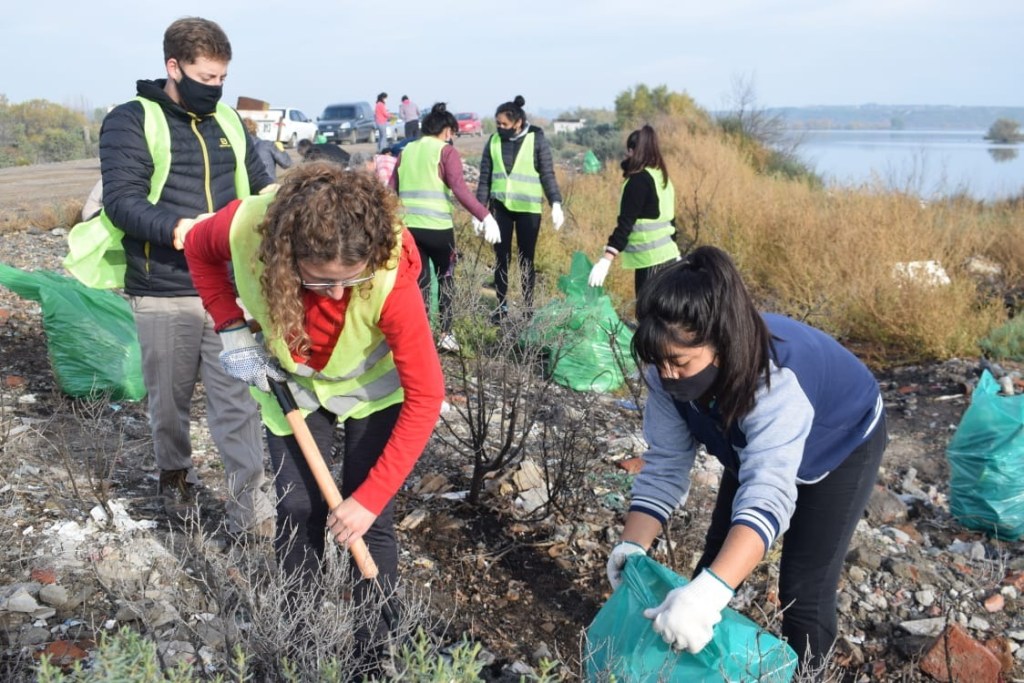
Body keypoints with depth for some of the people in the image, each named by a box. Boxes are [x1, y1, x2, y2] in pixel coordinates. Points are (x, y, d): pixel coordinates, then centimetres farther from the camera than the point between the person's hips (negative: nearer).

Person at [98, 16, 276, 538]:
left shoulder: (228, 121, 12)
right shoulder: (131, 121, -5)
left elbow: (258, 184, 17)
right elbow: (120, 200, -14)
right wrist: (178, 229, -31)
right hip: (164, 293, -2)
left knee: (238, 399, -2)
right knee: (169, 398, 13)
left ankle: (249, 506, 1)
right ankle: (175, 475, 38)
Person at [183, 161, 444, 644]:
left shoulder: (391, 275, -39)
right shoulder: (246, 227, -33)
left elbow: (425, 396, -30)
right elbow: (199, 250, -6)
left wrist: (370, 497, -29)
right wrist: (233, 331, -17)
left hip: (372, 387, -2)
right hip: (291, 385, 2)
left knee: (369, 523, -1)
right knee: (298, 512, 6)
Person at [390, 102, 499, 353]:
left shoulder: (407, 151, 12)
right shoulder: (446, 151, -4)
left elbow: (391, 190, 15)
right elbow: (460, 189, -16)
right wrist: (484, 216, -18)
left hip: (408, 226, 4)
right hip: (437, 227, -4)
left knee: (420, 281, 14)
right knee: (445, 278, 14)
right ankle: (446, 335, 13)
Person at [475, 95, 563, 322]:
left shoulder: (536, 139, -4)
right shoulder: (494, 141, 5)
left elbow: (548, 175, -3)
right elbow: (485, 177, 7)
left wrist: (556, 204, -14)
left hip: (528, 208, -3)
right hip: (500, 206, 3)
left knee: (527, 258, 5)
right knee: (501, 257, 6)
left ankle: (528, 307, 14)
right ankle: (501, 306, 16)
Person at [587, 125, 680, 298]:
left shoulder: (638, 180, -13)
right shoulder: (662, 177, 12)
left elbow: (626, 223, -20)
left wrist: (606, 260, -24)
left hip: (651, 259, -9)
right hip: (667, 255, 9)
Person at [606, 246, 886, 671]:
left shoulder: (777, 380, -46)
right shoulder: (669, 373, -28)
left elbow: (768, 493, -56)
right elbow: (664, 465, -21)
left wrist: (710, 591, -68)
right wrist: (633, 545, -34)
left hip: (842, 443, -5)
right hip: (752, 446, 5)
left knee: (802, 589, -8)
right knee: (716, 562, 10)